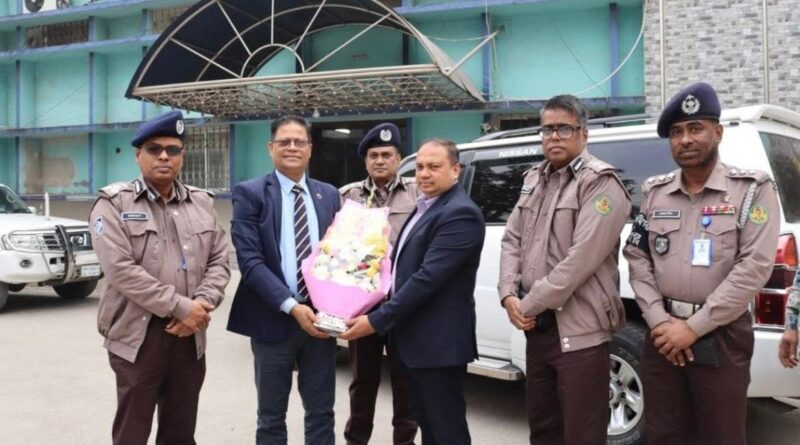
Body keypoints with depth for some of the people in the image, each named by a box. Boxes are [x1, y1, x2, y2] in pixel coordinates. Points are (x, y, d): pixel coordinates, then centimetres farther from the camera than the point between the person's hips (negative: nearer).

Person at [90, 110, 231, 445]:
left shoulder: (202, 202, 11)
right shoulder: (114, 203, -4)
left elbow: (219, 261, 8)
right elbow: (120, 269, -15)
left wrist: (202, 304, -10)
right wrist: (179, 306, -17)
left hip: (190, 334, 4)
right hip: (137, 335, -4)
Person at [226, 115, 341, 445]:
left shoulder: (329, 195, 9)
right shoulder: (250, 194, -4)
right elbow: (250, 261, -12)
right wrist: (291, 306, -21)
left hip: (320, 316, 3)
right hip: (274, 320, -3)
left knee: (321, 414, 14)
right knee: (272, 418, 13)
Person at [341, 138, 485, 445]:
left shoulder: (460, 213, -18)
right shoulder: (426, 207, 14)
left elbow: (428, 277, -24)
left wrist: (376, 320, -22)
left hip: (438, 341, -9)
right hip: (414, 338, 10)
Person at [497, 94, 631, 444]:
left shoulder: (600, 183, -12)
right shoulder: (533, 180, 12)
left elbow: (580, 261, -21)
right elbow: (512, 240, 11)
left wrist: (529, 305, -15)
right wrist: (509, 294, -4)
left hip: (579, 331, -7)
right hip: (537, 327, 8)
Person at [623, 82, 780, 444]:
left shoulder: (752, 189, -4)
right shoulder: (654, 192, 8)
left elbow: (755, 267, -13)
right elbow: (637, 258, 5)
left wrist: (694, 328, -15)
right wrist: (660, 321, -8)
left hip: (721, 337, -3)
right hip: (662, 334, 4)